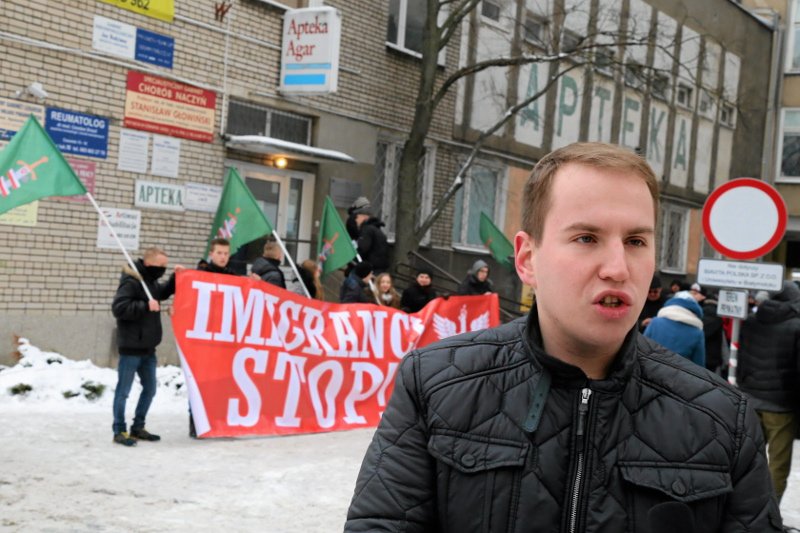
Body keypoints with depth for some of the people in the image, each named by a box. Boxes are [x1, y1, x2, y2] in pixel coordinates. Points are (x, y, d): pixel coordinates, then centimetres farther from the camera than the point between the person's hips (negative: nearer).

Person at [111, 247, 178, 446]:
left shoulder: (150, 280, 12)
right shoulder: (130, 282, -16)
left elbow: (164, 292, 30)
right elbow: (118, 308, -24)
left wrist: (176, 277, 13)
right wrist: (145, 306, -24)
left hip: (148, 348, 9)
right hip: (131, 348, -9)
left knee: (150, 388, 15)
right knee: (123, 390, 0)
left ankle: (138, 427, 26)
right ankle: (119, 431, 7)